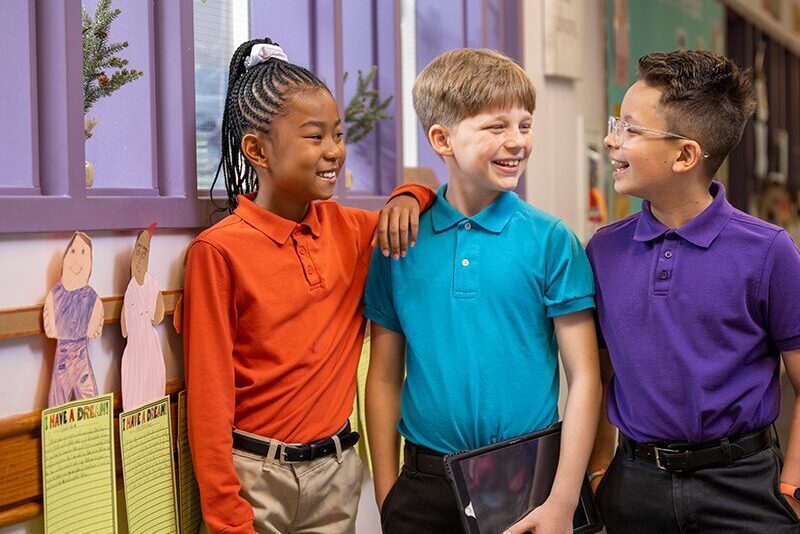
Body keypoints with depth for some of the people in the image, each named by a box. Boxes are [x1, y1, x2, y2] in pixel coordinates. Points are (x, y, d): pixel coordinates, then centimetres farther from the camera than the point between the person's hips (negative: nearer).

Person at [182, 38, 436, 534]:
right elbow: (209, 399, -11)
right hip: (257, 476, -4)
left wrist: (408, 199, -3)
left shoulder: (347, 228, 2)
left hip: (337, 472, 5)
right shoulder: (219, 251, -12)